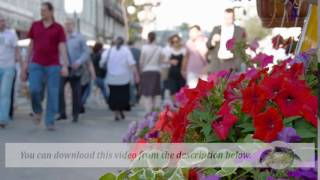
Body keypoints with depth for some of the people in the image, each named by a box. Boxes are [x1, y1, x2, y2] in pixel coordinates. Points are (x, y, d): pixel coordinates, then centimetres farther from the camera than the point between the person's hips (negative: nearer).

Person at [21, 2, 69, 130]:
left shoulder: (59, 28, 0)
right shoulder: (35, 25, 8)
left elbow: (62, 48, -6)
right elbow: (31, 45, 13)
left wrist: (65, 66, -18)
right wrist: (26, 64, 10)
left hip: (53, 65, -2)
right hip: (36, 64, 2)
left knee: (52, 94, -5)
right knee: (34, 90, -17)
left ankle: (50, 122, 4)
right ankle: (37, 110, 13)